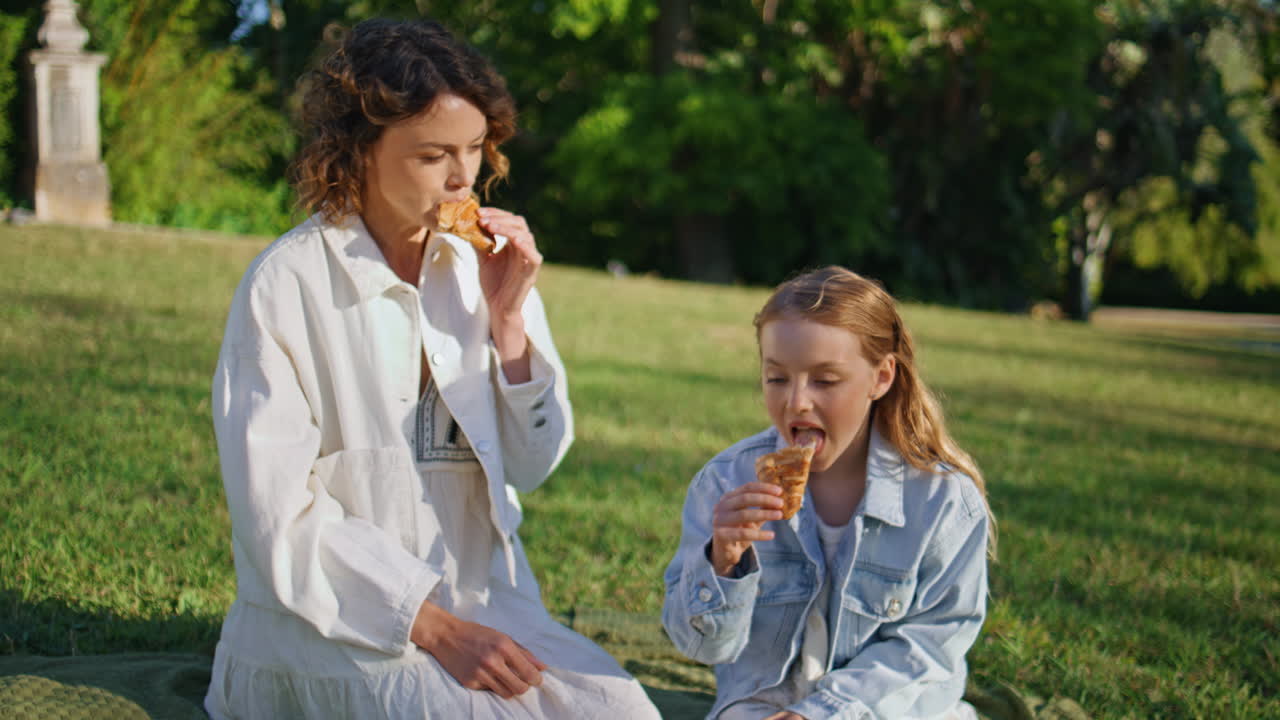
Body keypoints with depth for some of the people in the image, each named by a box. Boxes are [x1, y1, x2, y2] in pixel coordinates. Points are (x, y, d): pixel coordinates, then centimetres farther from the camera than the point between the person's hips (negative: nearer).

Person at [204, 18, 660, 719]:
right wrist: (436, 628, -19)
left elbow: (533, 465, 9)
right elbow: (280, 517, -13)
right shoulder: (286, 285, -10)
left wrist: (508, 317, -5)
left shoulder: (482, 265, 7)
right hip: (331, 619, -4)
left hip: (480, 601, 4)